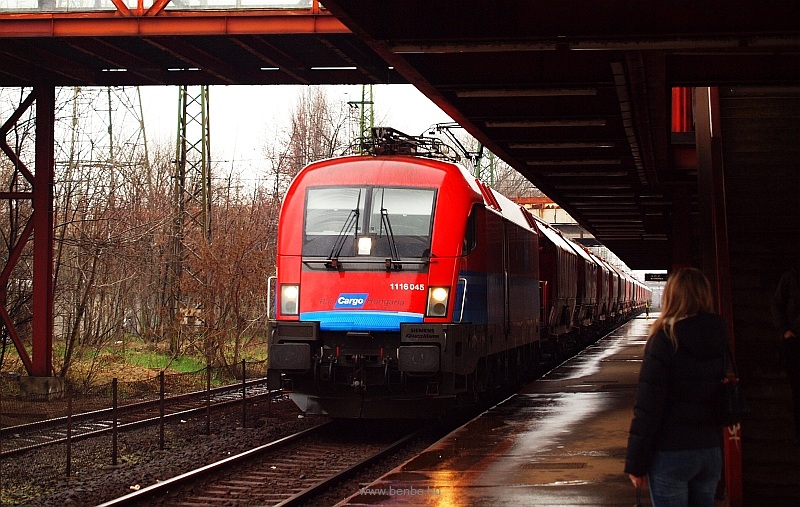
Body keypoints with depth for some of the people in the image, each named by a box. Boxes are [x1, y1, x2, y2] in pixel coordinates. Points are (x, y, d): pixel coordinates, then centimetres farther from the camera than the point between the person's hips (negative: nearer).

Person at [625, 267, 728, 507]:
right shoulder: (720, 339, 4)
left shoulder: (664, 340, -13)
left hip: (671, 452, -6)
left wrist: (635, 463, -10)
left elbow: (647, 408, -14)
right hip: (711, 450, 6)